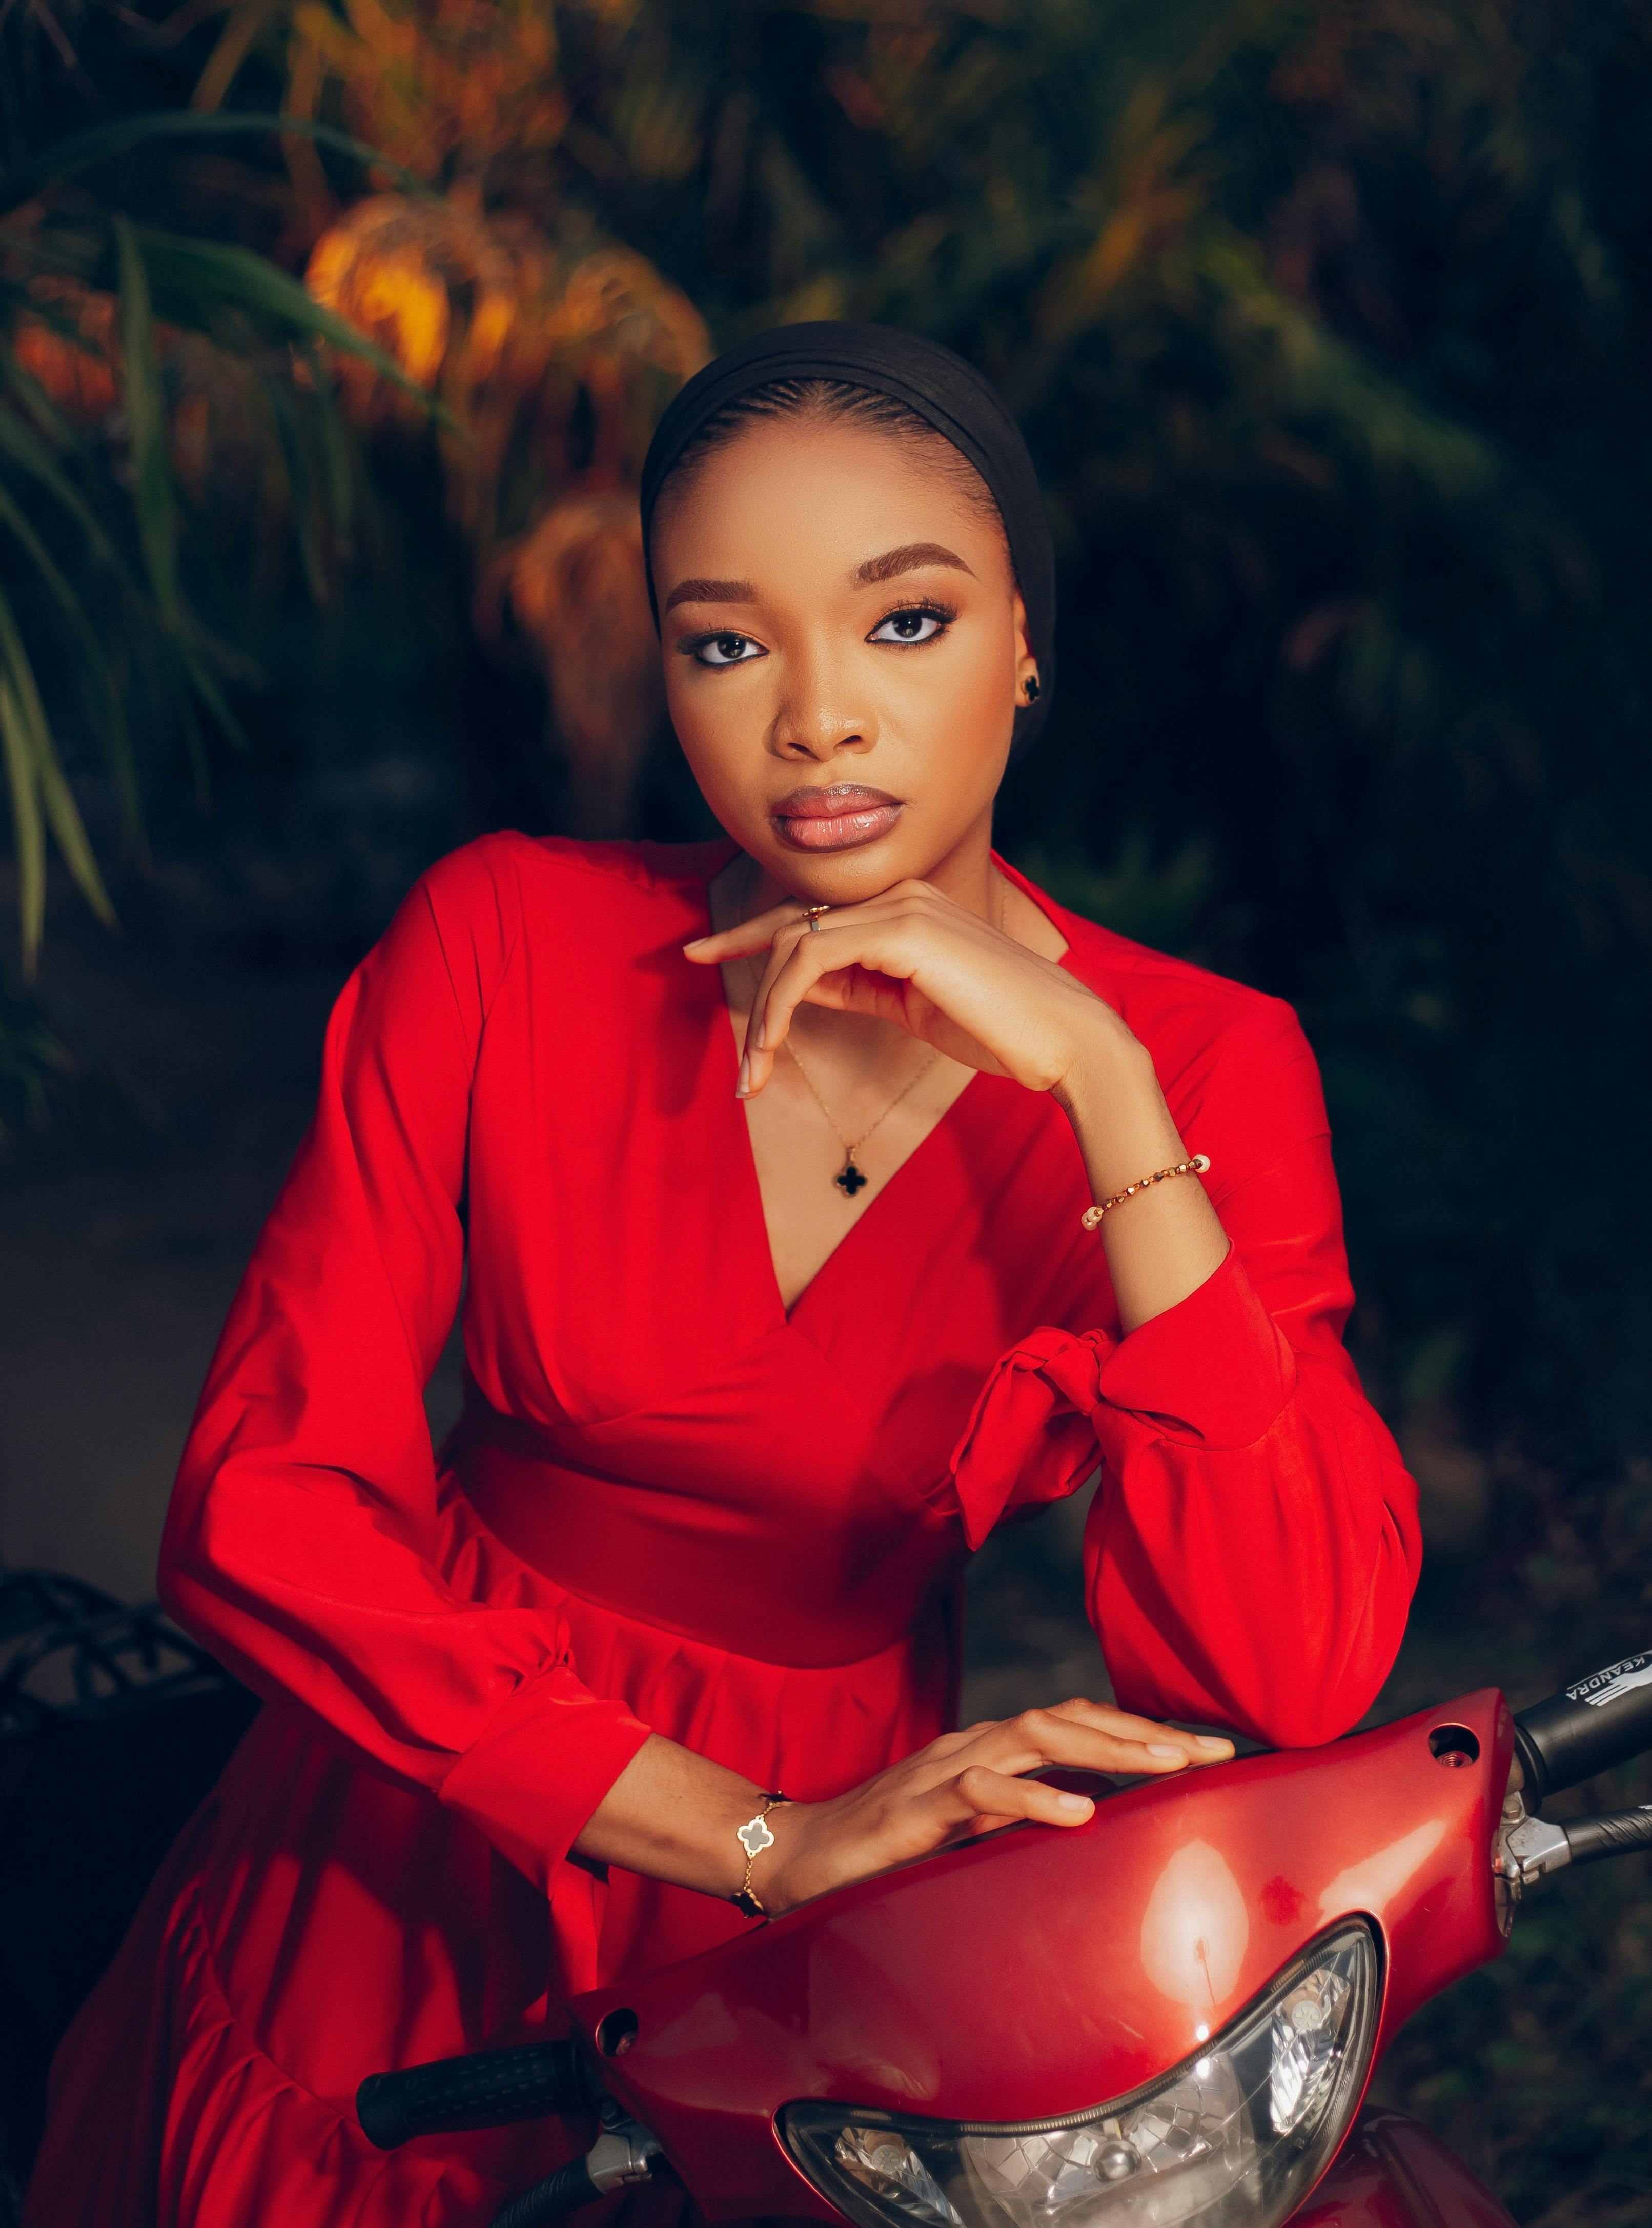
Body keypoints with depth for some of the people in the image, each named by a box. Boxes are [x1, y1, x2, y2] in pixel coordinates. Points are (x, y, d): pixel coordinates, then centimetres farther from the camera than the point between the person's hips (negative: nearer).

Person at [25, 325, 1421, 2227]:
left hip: (795, 1999, 1)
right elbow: (261, 1502, -18)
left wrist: (1097, 1076, -29)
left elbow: (1284, 1686, -24)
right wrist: (759, 1836, -27)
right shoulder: (505, 942, -12)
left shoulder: (1205, 1066, -12)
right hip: (399, 1879, 0)